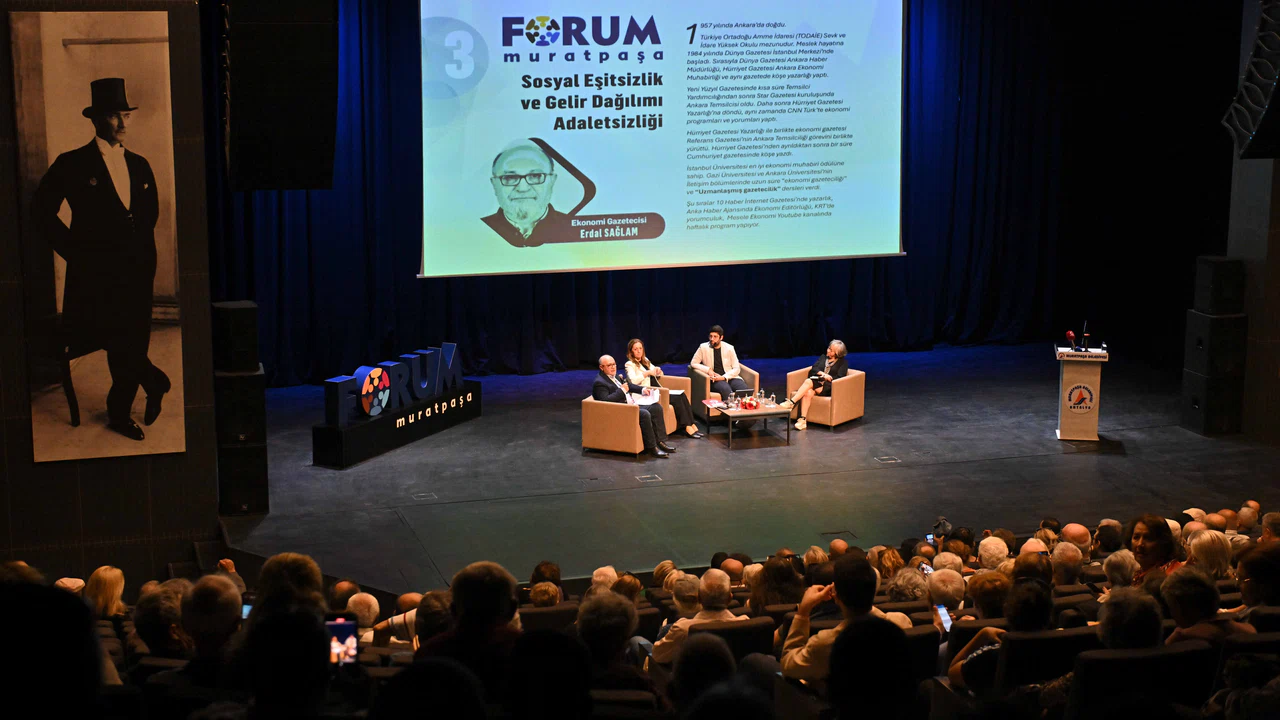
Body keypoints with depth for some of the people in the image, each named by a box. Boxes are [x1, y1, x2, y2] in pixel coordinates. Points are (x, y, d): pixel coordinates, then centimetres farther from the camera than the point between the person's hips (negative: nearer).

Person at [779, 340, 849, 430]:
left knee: (808, 381, -33)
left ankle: (792, 402, -36)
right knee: (808, 392, -34)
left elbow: (839, 378, -3)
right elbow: (813, 369, 12)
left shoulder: (843, 362, 10)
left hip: (828, 387, -4)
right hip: (816, 382, 4)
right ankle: (802, 420, -40)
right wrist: (822, 374, -7)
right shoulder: (823, 357, 26)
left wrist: (826, 378, -12)